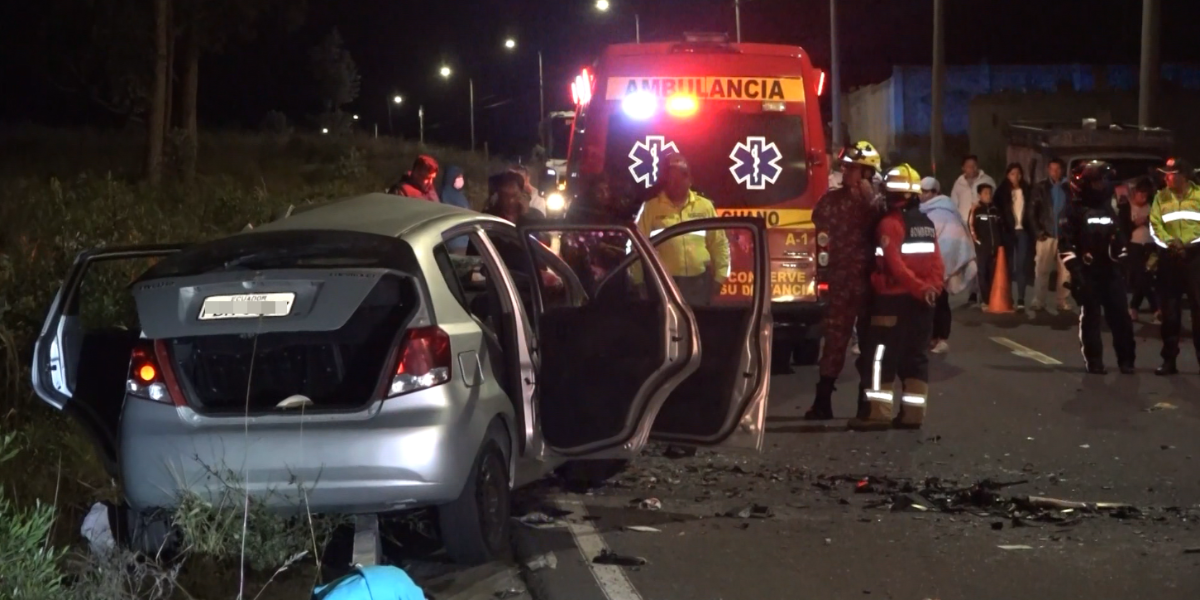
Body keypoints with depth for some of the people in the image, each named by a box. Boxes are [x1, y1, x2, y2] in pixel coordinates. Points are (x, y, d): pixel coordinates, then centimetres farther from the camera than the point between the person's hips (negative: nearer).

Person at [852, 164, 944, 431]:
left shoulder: (890, 223, -11)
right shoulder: (927, 224, 13)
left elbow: (894, 264, -19)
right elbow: (936, 261, 7)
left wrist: (919, 288, -17)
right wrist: (932, 287, -1)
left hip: (894, 299, -7)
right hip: (920, 301, 7)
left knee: (881, 354, -4)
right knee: (916, 356, 9)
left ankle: (877, 411, -9)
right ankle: (913, 412, 6)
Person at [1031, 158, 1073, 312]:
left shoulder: (1068, 188, 9)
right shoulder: (1041, 187, 9)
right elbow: (1033, 210, 4)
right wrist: (1038, 230, -6)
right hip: (1046, 234, -1)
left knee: (1065, 270, 0)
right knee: (1041, 269, -3)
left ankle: (1062, 302, 5)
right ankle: (1038, 302, 1)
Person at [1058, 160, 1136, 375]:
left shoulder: (1109, 209, 16)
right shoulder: (1073, 211, -5)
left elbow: (1119, 240, 22)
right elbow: (1065, 244, -12)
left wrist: (1123, 265, 8)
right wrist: (1076, 270, -18)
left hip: (1111, 272, 5)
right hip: (1087, 273, -5)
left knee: (1121, 316, 2)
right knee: (1090, 318, -1)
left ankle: (1126, 360, 11)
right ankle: (1094, 361, 6)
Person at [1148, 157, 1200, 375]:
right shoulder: (1161, 197, 9)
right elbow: (1155, 226, 3)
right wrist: (1169, 242, -14)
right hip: (1169, 257, 3)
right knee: (1169, 310, 5)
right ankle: (1169, 360, 11)